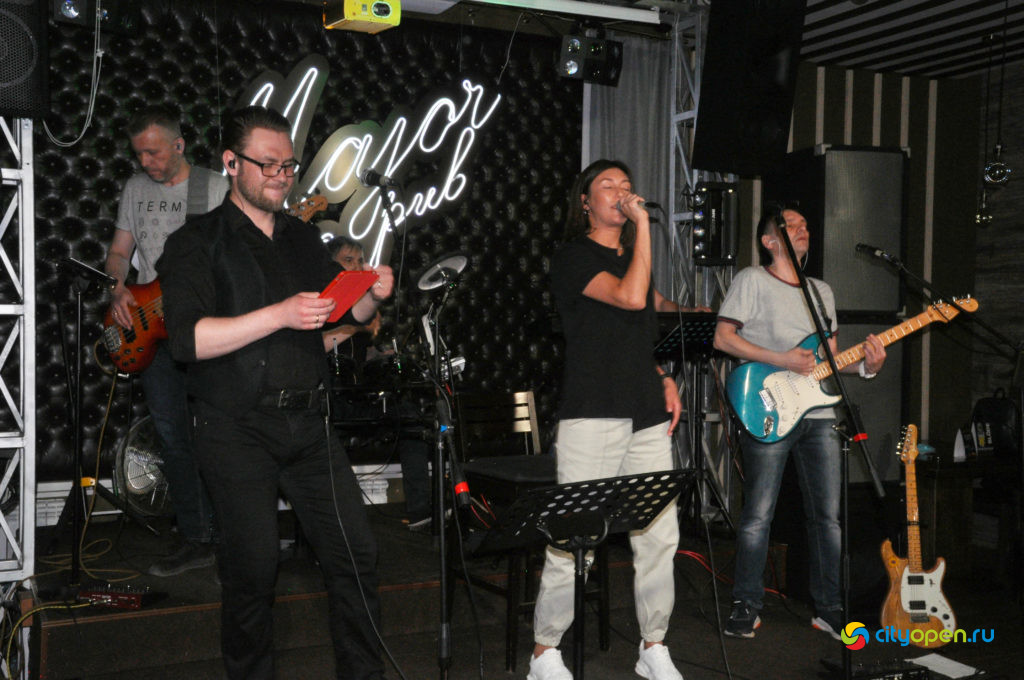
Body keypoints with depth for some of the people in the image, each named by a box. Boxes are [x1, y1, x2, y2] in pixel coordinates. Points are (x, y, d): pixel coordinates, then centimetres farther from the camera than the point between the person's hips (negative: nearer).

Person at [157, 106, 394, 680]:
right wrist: (281, 315, -23)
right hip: (239, 431, -4)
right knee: (254, 566, -4)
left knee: (357, 551, 1)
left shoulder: (304, 239, 17)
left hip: (308, 423, 5)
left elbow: (346, 314, 22)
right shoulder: (197, 244, -2)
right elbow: (189, 338, -15)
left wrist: (373, 295, -1)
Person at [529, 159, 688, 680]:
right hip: (593, 416, -7)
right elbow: (632, 297, -18)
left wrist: (665, 379, 15)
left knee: (660, 537, 6)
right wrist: (644, 225, -11)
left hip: (648, 416, 7)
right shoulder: (573, 258, -2)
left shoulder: (632, 258, 21)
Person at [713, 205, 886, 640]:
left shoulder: (822, 291, 21)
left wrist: (865, 366, 0)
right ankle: (747, 606, 10)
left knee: (828, 515, 6)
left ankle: (829, 608, 16)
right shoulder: (752, 281, 1)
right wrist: (781, 360, -14)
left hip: (819, 415, 6)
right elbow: (722, 337, -7)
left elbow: (831, 358, 21)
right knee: (758, 516, -3)